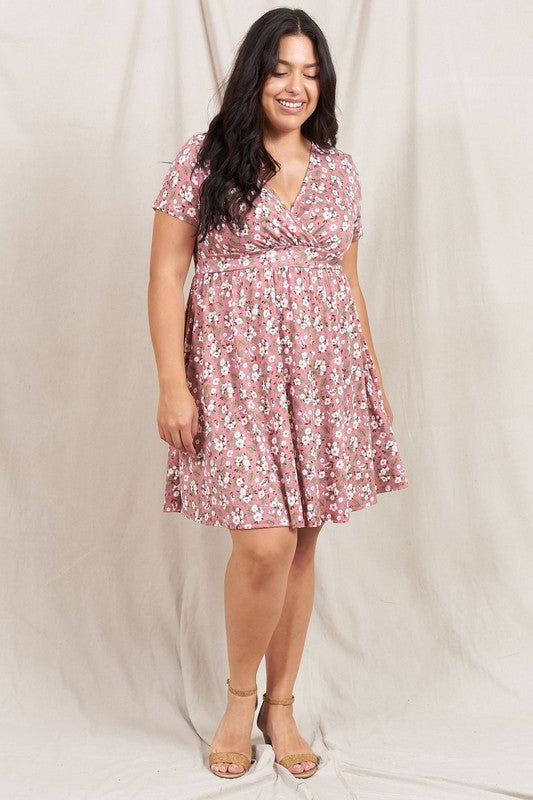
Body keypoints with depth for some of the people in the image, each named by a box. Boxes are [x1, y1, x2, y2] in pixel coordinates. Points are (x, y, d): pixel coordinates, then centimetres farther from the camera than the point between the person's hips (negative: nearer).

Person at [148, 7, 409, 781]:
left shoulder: (340, 171, 12)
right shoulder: (205, 158, 1)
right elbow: (166, 274, -3)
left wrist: (375, 379, 15)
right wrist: (173, 384, -11)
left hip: (325, 370, 4)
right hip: (235, 368, -4)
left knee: (302, 544, 7)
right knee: (264, 544, -12)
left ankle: (281, 705, 25)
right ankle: (239, 697, 16)